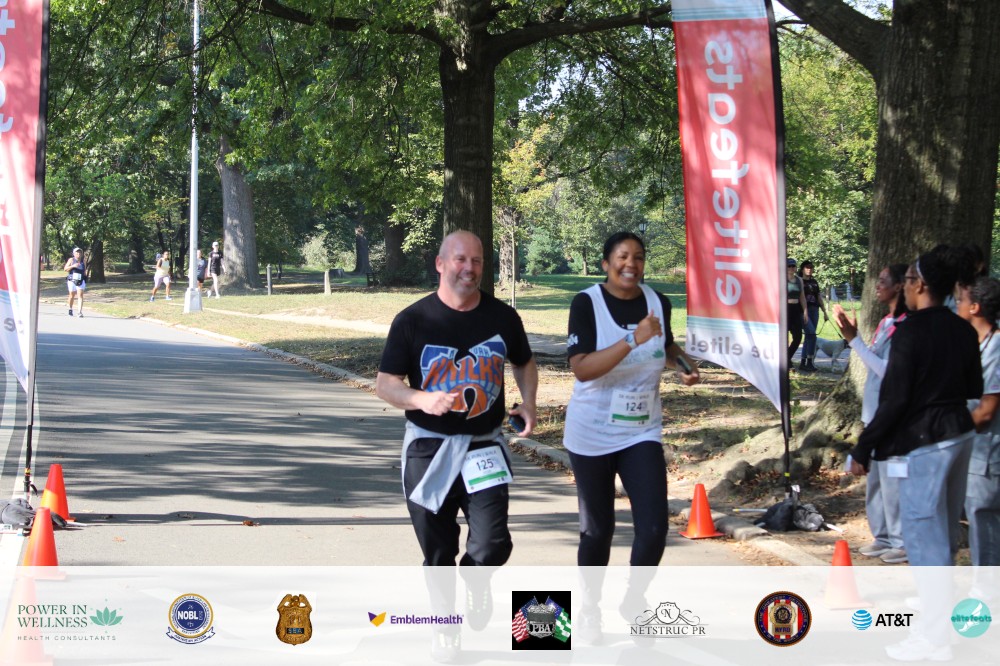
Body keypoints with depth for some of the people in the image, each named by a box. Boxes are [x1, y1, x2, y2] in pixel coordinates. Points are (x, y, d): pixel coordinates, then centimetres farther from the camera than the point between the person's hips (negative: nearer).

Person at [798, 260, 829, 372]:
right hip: (804, 310, -6)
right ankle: (810, 362, -14)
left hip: (814, 310, 6)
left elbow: (819, 297, 22)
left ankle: (803, 363, 9)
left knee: (809, 337, 5)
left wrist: (825, 312, 20)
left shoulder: (814, 282, 17)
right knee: (812, 334, -17)